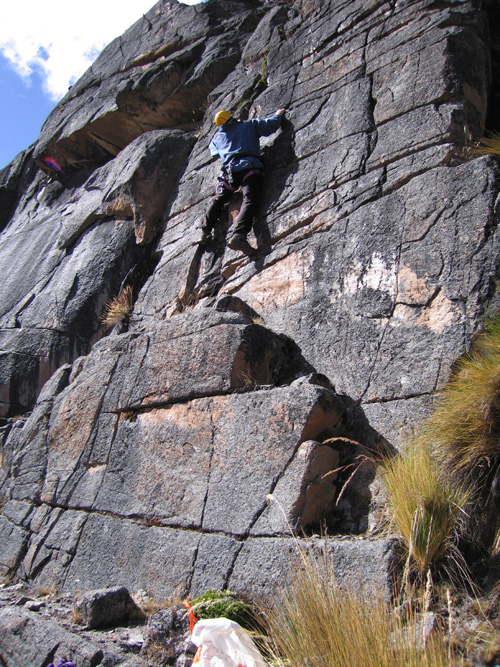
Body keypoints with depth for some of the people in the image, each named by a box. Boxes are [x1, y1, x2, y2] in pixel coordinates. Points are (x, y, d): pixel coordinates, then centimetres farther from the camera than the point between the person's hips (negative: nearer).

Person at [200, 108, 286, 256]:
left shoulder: (217, 137, 28)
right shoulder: (249, 125, 19)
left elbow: (212, 148, 49)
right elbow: (272, 124, 13)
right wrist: (278, 114, 33)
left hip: (228, 170, 4)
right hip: (249, 167, -4)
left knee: (218, 200, 21)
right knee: (249, 201, -20)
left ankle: (206, 231, 11)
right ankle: (238, 235, -43)